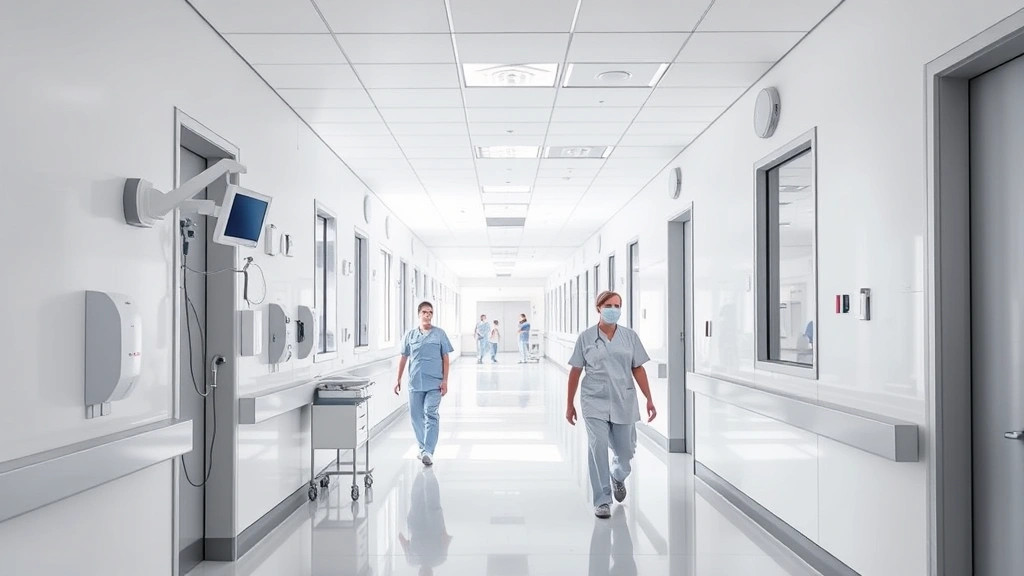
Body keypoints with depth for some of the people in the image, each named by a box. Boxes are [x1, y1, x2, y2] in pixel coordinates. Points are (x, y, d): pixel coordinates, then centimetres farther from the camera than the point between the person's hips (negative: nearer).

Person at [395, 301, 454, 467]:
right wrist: (398, 380, 11)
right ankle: (423, 447, 25)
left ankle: (428, 452, -12)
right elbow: (404, 358, 13)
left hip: (434, 383, -3)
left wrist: (445, 381, -3)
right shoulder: (410, 335, 8)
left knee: (430, 416, -10)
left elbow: (445, 358, 3)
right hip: (415, 383, 3)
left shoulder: (439, 334, 4)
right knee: (416, 416, 9)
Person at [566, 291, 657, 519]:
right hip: (595, 403, -2)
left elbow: (638, 369, 5)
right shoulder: (586, 337, -1)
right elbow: (575, 371, 3)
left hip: (624, 402, 2)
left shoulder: (630, 336, 3)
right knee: (598, 447, -9)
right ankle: (602, 500, 6)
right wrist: (570, 404, 4)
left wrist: (649, 399, -1)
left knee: (625, 451, 9)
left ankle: (618, 476, 44)